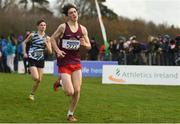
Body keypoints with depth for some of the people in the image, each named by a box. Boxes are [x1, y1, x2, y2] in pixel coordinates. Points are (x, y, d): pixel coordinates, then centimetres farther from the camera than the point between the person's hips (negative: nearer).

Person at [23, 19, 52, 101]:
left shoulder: (47, 38, 2)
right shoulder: (33, 35, -6)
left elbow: (50, 51, 0)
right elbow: (24, 42, 9)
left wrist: (46, 43, -15)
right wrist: (25, 53, -1)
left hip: (41, 60, 4)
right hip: (32, 59, -4)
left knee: (39, 80, 5)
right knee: (36, 78, -20)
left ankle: (32, 94, 24)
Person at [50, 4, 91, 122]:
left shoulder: (82, 29, 5)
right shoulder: (63, 27, -6)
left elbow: (89, 46, 11)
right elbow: (53, 39, 4)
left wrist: (84, 44, -12)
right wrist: (58, 50, -11)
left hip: (76, 62, 4)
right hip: (64, 63, -4)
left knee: (77, 91, -3)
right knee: (70, 92, -11)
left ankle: (71, 114, 18)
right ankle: (60, 82, 23)